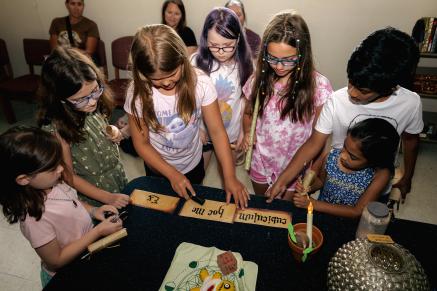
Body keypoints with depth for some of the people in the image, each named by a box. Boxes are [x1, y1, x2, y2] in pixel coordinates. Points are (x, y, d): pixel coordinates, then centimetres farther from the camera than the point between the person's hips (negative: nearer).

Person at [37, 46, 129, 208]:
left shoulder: (96, 104, -13)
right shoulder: (55, 128, -28)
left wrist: (113, 136, -13)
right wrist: (107, 197, -19)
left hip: (119, 177, 5)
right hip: (93, 194, -5)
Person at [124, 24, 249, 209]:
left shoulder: (200, 83, -26)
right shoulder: (138, 93, -25)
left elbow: (217, 131, -22)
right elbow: (141, 144, -16)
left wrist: (230, 177, -26)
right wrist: (173, 175, -23)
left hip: (194, 163, 1)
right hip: (159, 168, 0)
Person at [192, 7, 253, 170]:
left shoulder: (244, 64, -13)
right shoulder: (197, 61, -18)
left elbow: (245, 101, -3)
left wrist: (243, 131, 0)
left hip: (231, 133, 1)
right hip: (202, 132, -1)